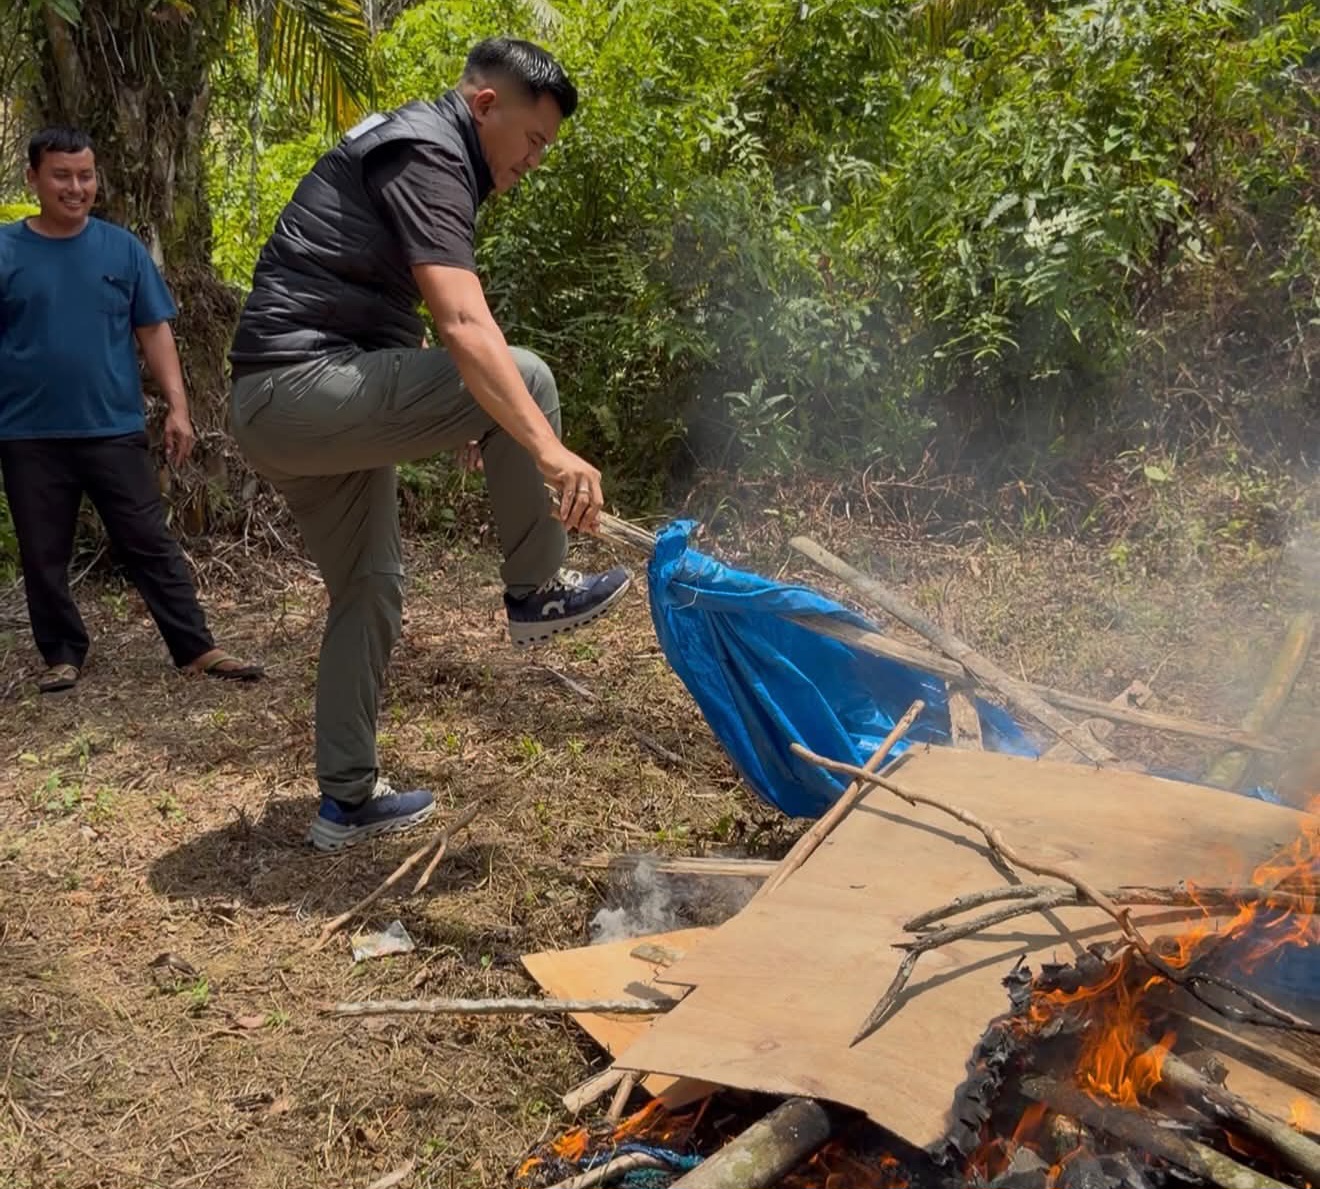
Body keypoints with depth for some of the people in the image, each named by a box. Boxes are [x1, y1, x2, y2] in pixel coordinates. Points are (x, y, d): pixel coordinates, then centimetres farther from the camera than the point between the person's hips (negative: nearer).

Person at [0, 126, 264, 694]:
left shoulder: (122, 248, 3)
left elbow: (154, 331, 5)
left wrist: (177, 407, -2)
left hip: (114, 430, 0)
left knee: (151, 545, 3)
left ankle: (198, 649, 7)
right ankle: (62, 656, 23)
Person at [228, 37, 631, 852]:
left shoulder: (410, 146, 22)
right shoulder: (428, 154, -11)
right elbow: (465, 328, -28)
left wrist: (460, 421, 34)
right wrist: (549, 451, -36)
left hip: (277, 409, 11)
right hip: (306, 387, -11)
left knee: (370, 586, 15)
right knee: (525, 378, -14)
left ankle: (347, 799, 23)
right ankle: (537, 592, -1)